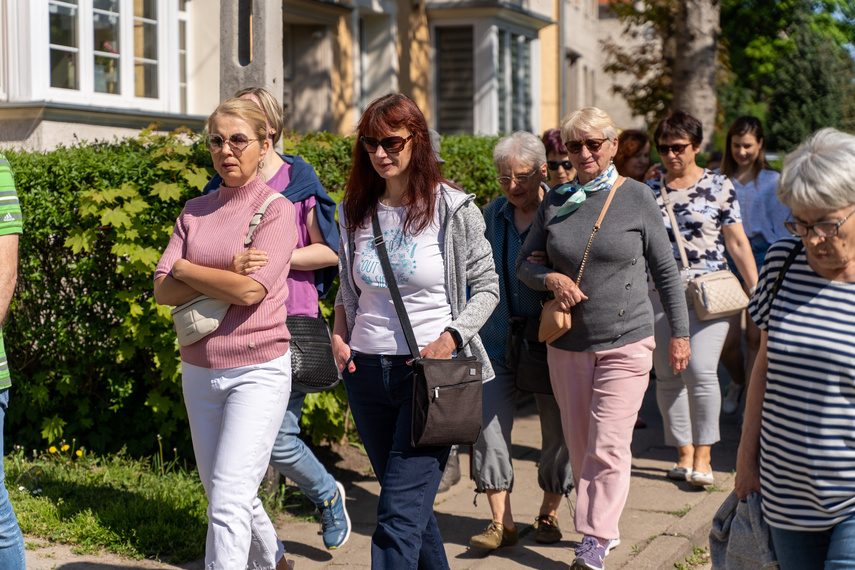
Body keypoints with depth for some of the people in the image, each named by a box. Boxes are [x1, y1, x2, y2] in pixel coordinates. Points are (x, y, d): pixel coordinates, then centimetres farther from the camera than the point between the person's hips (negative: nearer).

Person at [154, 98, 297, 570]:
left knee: (229, 499, -12)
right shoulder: (195, 211, 9)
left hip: (258, 370, -6)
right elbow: (162, 290, 0)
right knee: (220, 491, 17)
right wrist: (228, 275, -13)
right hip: (199, 368, 6)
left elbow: (251, 290, -18)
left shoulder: (277, 209, -6)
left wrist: (186, 270, -6)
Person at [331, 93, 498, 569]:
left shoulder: (453, 209, -5)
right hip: (367, 370, 5)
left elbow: (486, 286, 0)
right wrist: (339, 333, 2)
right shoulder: (355, 210, 9)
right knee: (413, 503, 15)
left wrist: (451, 338, -15)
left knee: (399, 513, -11)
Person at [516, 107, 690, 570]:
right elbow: (524, 262, 9)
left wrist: (679, 332, 2)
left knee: (607, 444, -9)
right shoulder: (556, 201, 5)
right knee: (579, 444, 11)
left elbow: (665, 270, 2)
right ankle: (604, 528, 27)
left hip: (625, 343, -4)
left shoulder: (636, 197, -3)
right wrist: (552, 279, -12)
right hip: (567, 343, 4)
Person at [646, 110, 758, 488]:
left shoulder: (719, 186, 3)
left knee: (700, 369, -14)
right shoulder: (648, 191, 9)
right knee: (668, 376, 3)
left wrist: (758, 291, 2)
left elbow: (738, 243, 5)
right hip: (659, 293, 3)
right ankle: (684, 454, 16)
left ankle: (703, 456, -1)